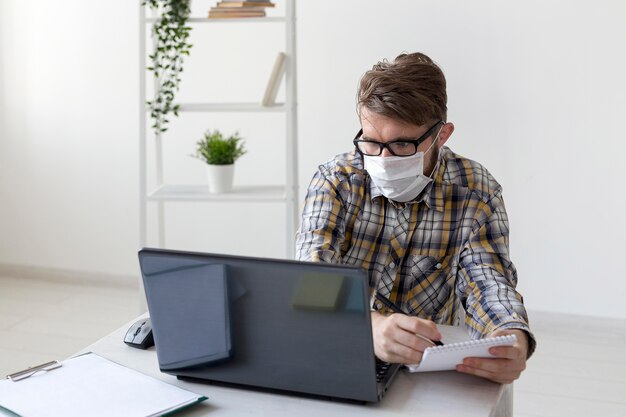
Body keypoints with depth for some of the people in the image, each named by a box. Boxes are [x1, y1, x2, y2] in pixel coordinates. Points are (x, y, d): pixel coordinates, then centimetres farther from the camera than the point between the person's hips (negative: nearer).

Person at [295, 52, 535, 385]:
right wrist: (369, 327, -44)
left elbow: (486, 282, -12)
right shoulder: (336, 181, -7)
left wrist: (513, 337, -37)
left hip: (429, 368, 2)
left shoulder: (476, 192, -3)